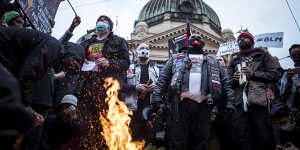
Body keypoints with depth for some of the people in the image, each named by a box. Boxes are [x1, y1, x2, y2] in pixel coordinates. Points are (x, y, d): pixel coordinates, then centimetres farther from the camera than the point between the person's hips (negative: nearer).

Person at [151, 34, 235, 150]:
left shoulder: (212, 61, 27)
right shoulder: (177, 58, 22)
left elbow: (225, 82, 20)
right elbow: (162, 80, 12)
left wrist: (230, 101, 4)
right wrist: (156, 99, -3)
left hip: (202, 105, 2)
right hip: (180, 103, -1)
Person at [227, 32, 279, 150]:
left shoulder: (262, 55, 16)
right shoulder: (234, 61, 24)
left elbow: (274, 76, 4)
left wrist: (254, 74, -8)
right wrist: (234, 79, -2)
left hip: (259, 101, -2)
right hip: (240, 104, 3)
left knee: (265, 138, -5)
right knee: (243, 140, 0)